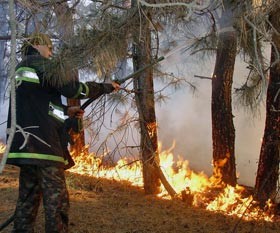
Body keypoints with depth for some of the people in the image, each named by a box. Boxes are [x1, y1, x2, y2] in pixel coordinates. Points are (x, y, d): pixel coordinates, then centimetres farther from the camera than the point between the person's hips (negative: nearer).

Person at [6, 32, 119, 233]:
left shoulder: (21, 69, 24)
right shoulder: (39, 63, -3)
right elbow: (71, 88, -10)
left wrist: (66, 110, 21)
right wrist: (106, 87, 0)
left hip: (26, 143, 9)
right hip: (42, 142, -9)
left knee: (28, 200, 11)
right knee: (57, 201, -7)